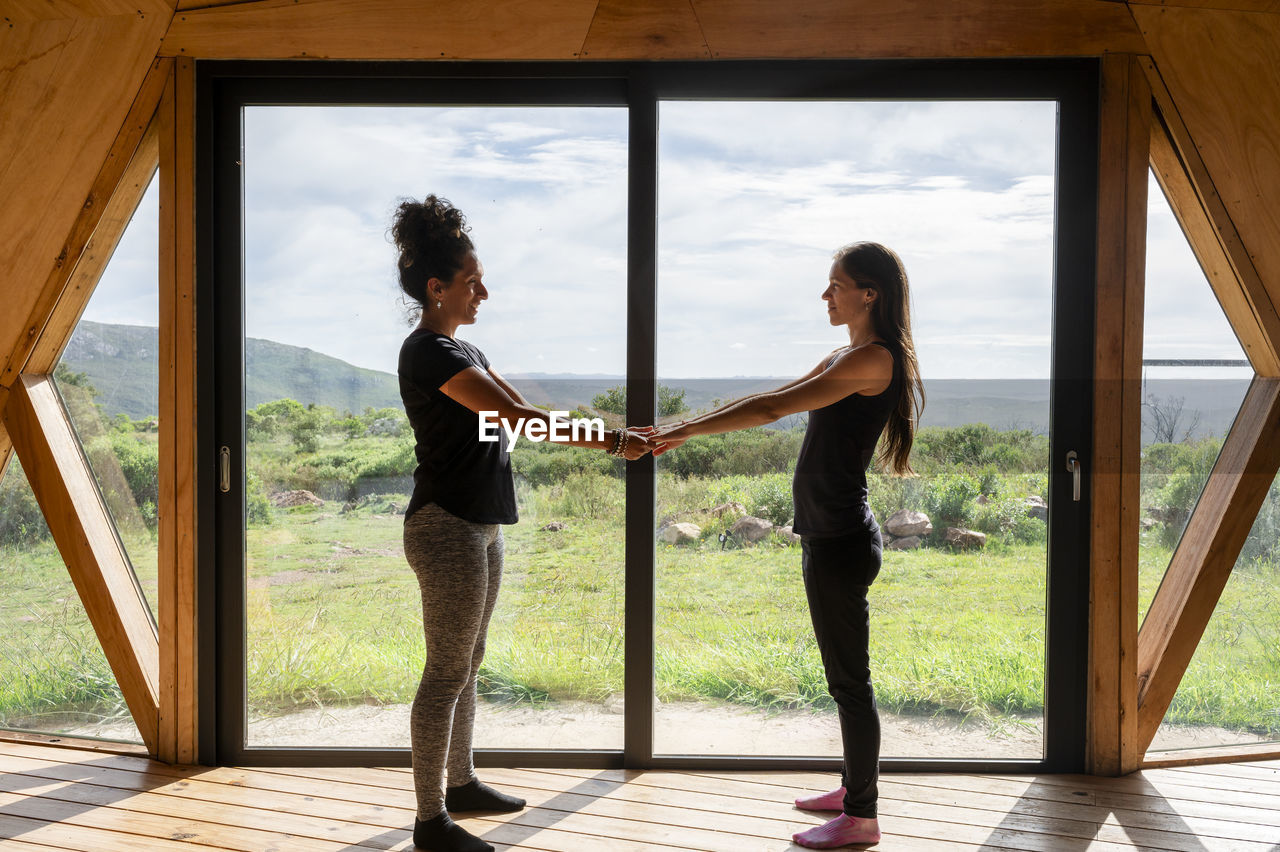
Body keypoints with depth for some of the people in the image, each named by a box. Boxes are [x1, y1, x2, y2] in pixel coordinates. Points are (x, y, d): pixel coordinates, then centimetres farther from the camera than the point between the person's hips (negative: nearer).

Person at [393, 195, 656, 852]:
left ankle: (461, 783, 32)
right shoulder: (428, 353, -16)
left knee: (466, 663, 18)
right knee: (446, 673, -3)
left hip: (478, 527, 10)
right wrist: (610, 441, -22)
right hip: (446, 527, -10)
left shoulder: (462, 350, 16)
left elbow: (524, 415, 15)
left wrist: (615, 434, 7)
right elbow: (520, 418, -23)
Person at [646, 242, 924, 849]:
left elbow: (773, 407, -21)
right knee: (846, 673, 19)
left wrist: (687, 430, -19)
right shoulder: (845, 359, 15)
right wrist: (689, 428, 10)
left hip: (840, 541, -10)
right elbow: (771, 400, 16)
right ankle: (856, 786, 33)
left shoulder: (873, 359, -17)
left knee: (849, 679, 0)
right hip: (831, 534, 10)